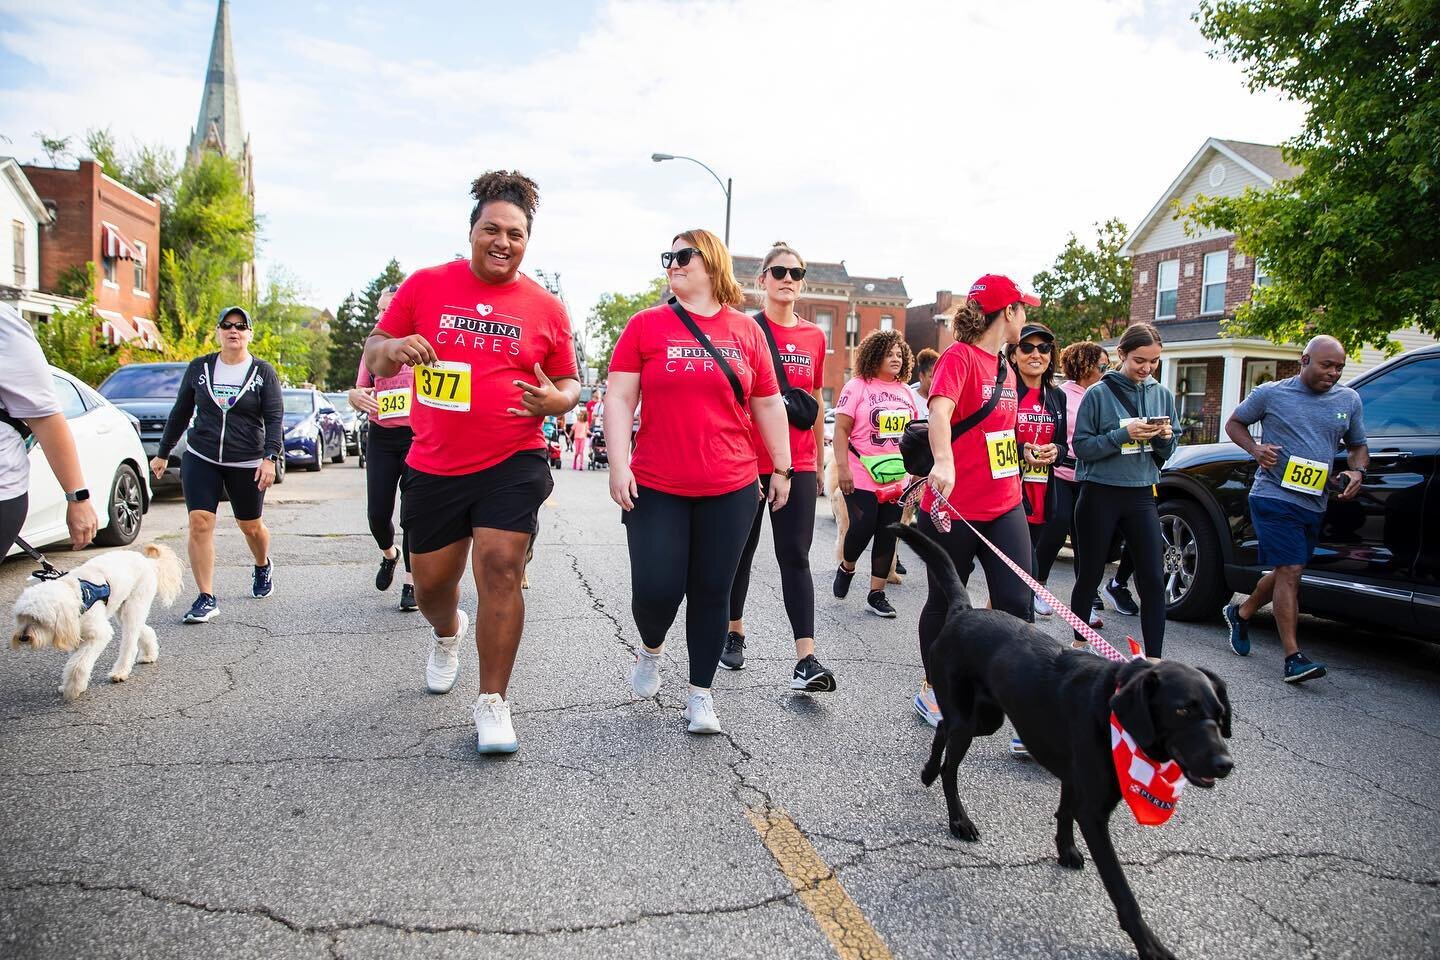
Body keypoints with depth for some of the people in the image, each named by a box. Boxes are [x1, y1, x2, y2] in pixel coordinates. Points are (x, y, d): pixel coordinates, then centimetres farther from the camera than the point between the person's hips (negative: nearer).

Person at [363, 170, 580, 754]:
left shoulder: (545, 308, 2)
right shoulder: (426, 285, 2)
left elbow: (569, 382, 10)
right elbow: (374, 359, 8)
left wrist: (557, 400, -13)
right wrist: (393, 348, -16)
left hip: (512, 464, -2)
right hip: (433, 466, 2)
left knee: (501, 568, -15)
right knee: (431, 582, 14)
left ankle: (492, 704, -1)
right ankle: (448, 632, 51)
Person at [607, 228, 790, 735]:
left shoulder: (747, 330, 6)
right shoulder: (646, 325, 1)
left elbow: (768, 405, 11)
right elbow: (619, 398, -1)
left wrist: (782, 468, 12)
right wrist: (618, 464, -9)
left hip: (730, 489, 1)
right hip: (656, 489, -1)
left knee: (712, 593, 7)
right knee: (656, 590, -2)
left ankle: (700, 693, 22)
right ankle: (650, 648, 32)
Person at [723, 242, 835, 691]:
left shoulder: (815, 338, 8)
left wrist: (820, 460, 17)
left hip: (798, 464, 2)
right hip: (748, 460, -2)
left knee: (795, 556, -4)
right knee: (742, 551, 11)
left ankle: (806, 660, -8)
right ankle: (734, 633, 31)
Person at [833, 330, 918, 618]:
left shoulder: (906, 391, 11)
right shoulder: (857, 386, -5)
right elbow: (841, 430, -9)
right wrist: (842, 468, -17)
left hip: (897, 478, 5)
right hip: (861, 477, -5)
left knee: (888, 535, 4)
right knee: (863, 527, -6)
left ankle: (876, 594, 12)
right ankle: (846, 568, 26)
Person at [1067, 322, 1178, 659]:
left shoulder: (1162, 395, 7)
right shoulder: (1099, 394, -6)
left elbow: (1166, 453, 12)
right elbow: (1082, 447, -9)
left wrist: (1165, 438, -10)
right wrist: (1124, 434, -20)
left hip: (1141, 495, 3)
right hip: (1100, 495, -3)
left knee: (1153, 580, -2)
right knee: (1089, 576, 8)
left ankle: (1154, 658, 5)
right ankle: (1079, 642, 26)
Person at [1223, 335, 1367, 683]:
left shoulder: (1349, 400, 11)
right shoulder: (1271, 393, -1)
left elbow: (1358, 446, 21)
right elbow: (1234, 423, 10)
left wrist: (1357, 472, -1)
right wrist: (1255, 448, -10)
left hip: (1315, 504, 6)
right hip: (1274, 496, -6)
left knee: (1285, 572, 15)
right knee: (1290, 571, -13)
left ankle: (1241, 612, 41)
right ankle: (1293, 657, -12)